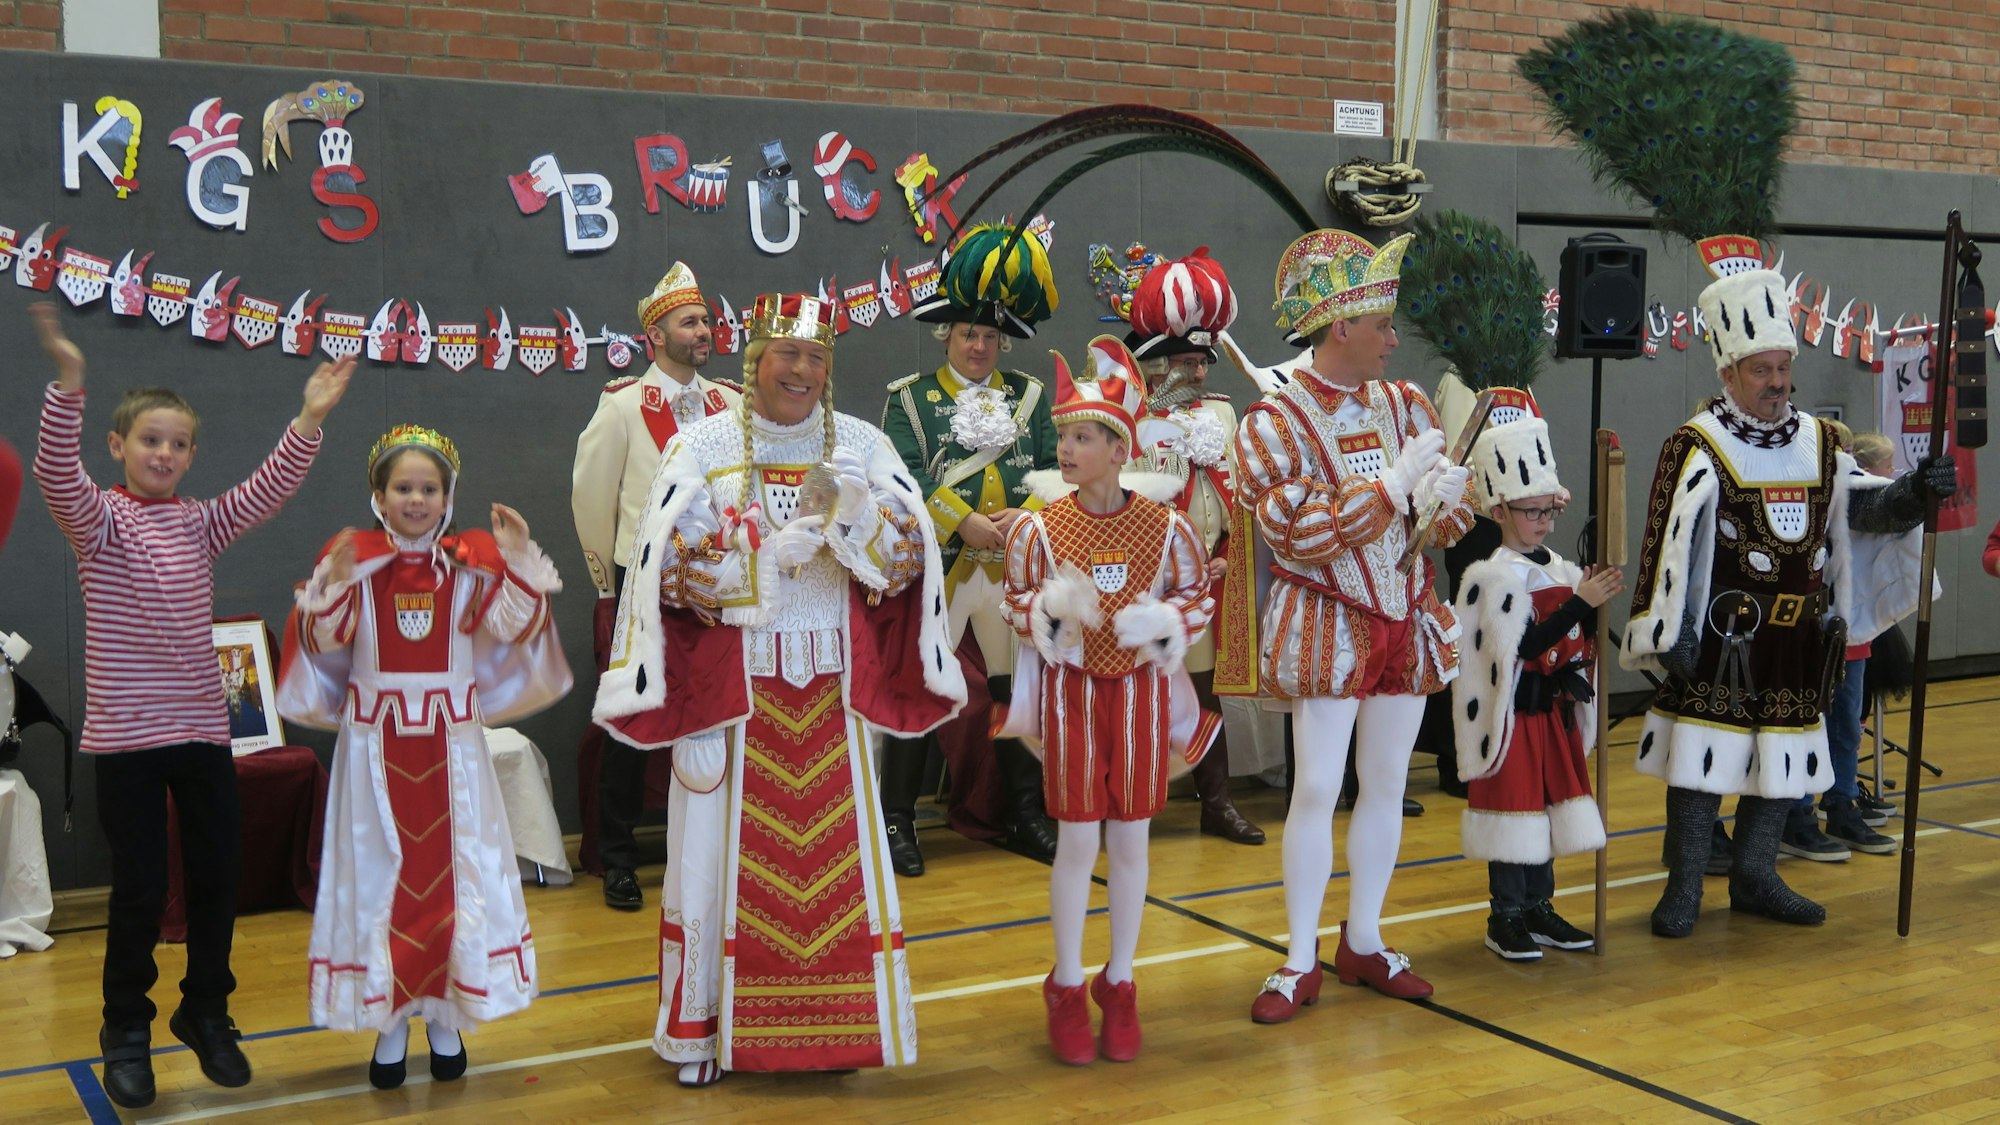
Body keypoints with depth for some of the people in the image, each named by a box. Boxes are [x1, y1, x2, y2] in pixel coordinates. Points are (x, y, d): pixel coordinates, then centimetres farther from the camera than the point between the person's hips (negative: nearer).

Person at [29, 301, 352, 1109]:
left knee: (217, 877, 8)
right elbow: (56, 473, -22)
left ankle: (206, 1013, 27)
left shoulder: (201, 522, 9)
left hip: (203, 729, 4)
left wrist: (310, 421, -19)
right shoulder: (96, 519, -3)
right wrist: (68, 385, -38)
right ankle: (126, 1030, 19)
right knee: (139, 890, 1)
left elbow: (269, 489, -4)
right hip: (125, 736, -4)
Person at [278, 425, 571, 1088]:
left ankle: (445, 1015, 20)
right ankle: (390, 1020, 17)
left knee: (455, 870, 5)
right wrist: (334, 585, -23)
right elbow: (324, 640, -8)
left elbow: (513, 627, -10)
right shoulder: (352, 558, -2)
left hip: (451, 742, 1)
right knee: (380, 869, 5)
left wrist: (519, 563, -19)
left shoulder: (472, 561, 0)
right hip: (376, 741, -1)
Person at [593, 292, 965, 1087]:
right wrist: (767, 555, -18)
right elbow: (670, 561, -8)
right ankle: (703, 1027, 17)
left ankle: (833, 1023, 20)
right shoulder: (702, 446, -1)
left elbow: (910, 554, -1)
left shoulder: (862, 445, 5)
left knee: (834, 847, 6)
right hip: (731, 684, -2)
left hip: (830, 687, 2)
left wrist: (857, 517, -19)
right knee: (728, 847, 4)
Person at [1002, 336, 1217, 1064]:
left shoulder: (1165, 526, -7)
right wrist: (1051, 608, -20)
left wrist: (1160, 622, -16)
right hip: (1070, 690, -1)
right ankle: (1067, 988, 19)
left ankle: (1119, 985, 23)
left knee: (1130, 840, 8)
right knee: (1077, 840, 3)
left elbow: (1199, 596, 3)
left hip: (1141, 688, 1)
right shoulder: (1039, 528, -7)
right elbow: (1016, 604, 1)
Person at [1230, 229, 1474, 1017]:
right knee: (1317, 788, -4)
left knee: (1387, 785, 11)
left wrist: (1445, 501, -15)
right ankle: (1300, 961, 7)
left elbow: (1453, 510, 9)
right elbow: (1298, 533, -19)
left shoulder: (1405, 405, 6)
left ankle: (1363, 941, 24)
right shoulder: (1275, 423, -10)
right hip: (1326, 626, -5)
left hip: (1408, 620, 5)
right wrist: (1395, 485, -20)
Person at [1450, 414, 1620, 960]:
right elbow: (1527, 645, -23)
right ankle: (1505, 918, 9)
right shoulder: (1492, 576, -14)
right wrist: (1580, 600, -26)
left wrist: (1593, 602, -8)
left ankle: (1538, 909, 23)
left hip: (1556, 709, 7)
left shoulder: (1559, 569, 8)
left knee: (1549, 806, 12)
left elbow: (1581, 642, 9)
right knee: (1514, 809, -1)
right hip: (1512, 712, -7)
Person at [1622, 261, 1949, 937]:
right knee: (1704, 757, -1)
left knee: (1783, 760, 13)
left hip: (1799, 641, 6)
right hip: (1720, 640, -6)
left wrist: (1915, 492, -14)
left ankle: (1754, 879, 28)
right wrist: (1665, 635, -16)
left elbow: (1867, 507, 8)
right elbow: (1668, 542, -12)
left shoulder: (1818, 443, 10)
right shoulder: (1698, 447, -9)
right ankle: (1684, 888, 11)